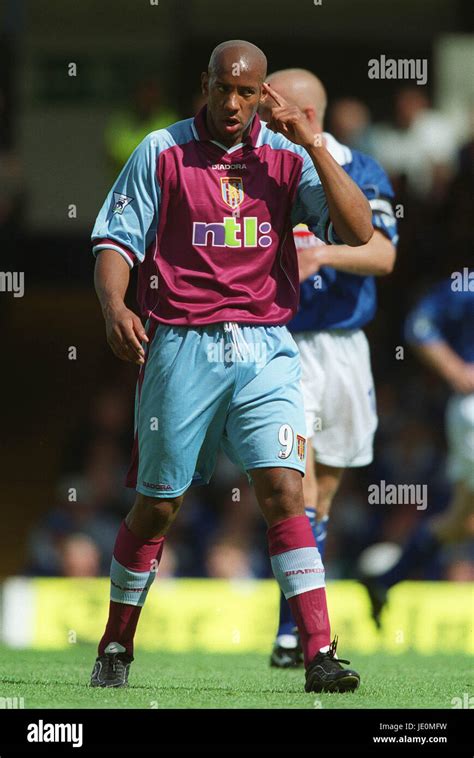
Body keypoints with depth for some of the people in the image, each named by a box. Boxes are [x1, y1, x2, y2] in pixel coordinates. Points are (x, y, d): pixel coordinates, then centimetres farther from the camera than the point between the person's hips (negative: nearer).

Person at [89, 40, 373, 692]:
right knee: (156, 505, 6)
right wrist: (114, 307, -17)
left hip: (265, 349, 1)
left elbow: (358, 232, -5)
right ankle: (116, 648, 24)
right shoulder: (161, 153, 2)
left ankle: (321, 655, -16)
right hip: (182, 347, -1)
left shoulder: (288, 158, 5)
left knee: (283, 490, -13)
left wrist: (313, 145, -11)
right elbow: (116, 241, 2)